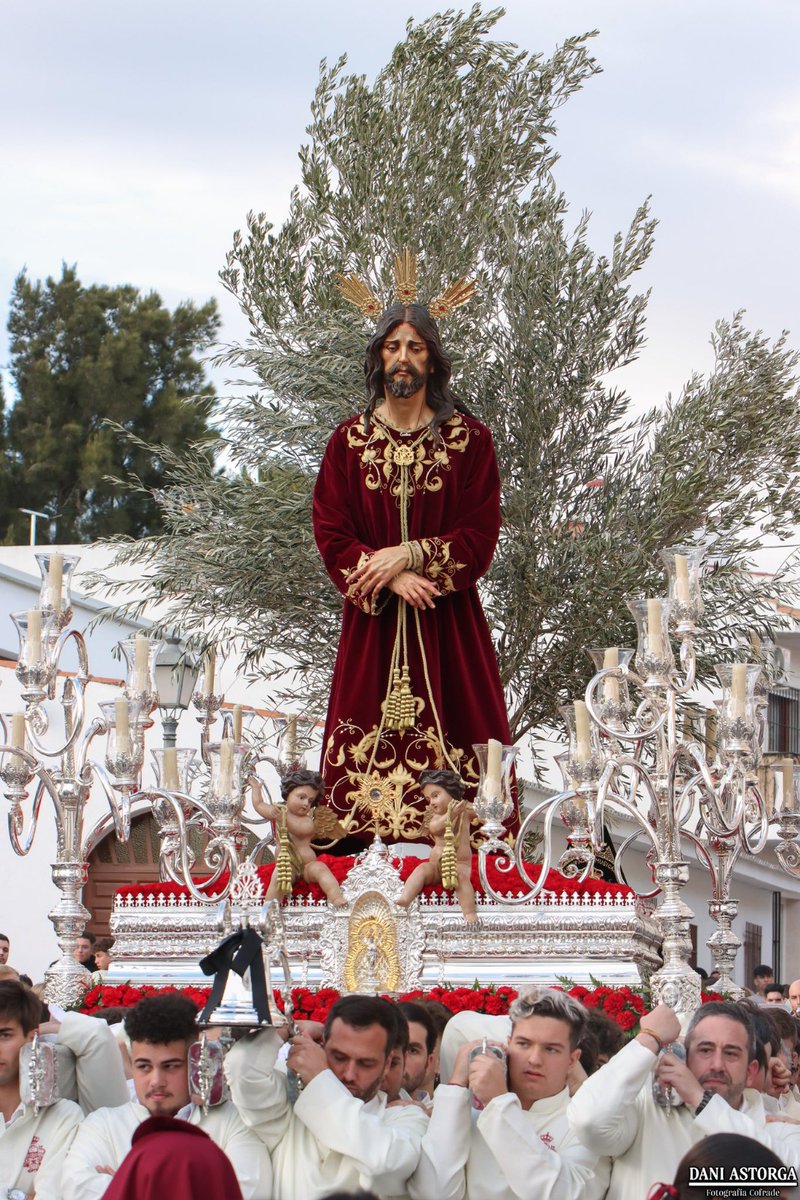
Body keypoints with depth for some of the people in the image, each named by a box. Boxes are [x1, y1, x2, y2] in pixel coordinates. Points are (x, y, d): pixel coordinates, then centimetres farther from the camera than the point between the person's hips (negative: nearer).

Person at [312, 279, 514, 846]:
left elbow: (481, 536, -2)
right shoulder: (348, 441, 7)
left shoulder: (469, 440, 3)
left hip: (448, 626, -1)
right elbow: (331, 534, 2)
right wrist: (390, 579, -12)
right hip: (372, 622, 1)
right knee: (367, 752, -5)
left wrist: (408, 555, -13)